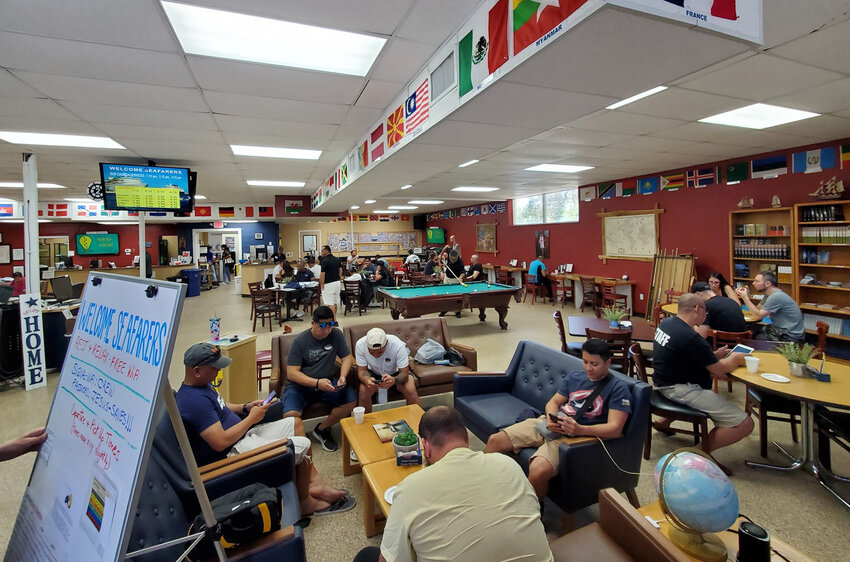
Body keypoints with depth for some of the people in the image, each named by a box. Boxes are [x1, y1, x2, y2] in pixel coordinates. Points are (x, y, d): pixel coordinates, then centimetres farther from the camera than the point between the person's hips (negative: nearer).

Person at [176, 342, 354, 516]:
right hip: (231, 452, -11)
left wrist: (246, 407, 6)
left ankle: (314, 481, 11)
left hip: (244, 435, 11)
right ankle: (304, 502, 5)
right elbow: (220, 443, -30)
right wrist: (251, 418, -17)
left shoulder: (201, 385, 5)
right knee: (303, 445, -16)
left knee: (295, 422, 9)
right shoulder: (195, 401, -27)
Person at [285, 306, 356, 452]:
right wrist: (317, 383, -30)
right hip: (300, 385, -3)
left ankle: (322, 429, 4)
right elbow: (291, 373, -16)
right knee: (290, 414, -31)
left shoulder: (336, 335, -2)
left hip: (326, 382, 4)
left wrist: (342, 377, -18)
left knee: (351, 400, -20)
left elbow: (347, 358, 3)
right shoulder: (300, 341, -12)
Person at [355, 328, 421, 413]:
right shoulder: (360, 345, -28)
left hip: (396, 372, -1)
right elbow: (362, 371, -20)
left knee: (410, 390, -26)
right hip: (374, 373, 2)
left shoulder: (398, 345, -34)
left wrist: (394, 380, -51)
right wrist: (367, 380, -43)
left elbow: (404, 373, -28)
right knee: (363, 391, -25)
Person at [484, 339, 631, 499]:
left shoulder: (618, 388, -2)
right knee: (494, 441, -6)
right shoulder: (574, 377, 16)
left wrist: (579, 430, -28)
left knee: (538, 470, -33)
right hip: (550, 424, 6)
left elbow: (615, 429, -12)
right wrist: (550, 419, -6)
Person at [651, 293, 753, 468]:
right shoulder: (690, 338, -24)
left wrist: (714, 355, 12)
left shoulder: (665, 323, 3)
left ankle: (665, 422, 31)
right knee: (744, 424, -9)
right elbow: (719, 370, -13)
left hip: (664, 381, 10)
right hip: (679, 389, -10)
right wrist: (734, 359, 7)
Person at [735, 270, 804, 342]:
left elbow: (759, 315, -23)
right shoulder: (769, 295, 8)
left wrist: (745, 297, -19)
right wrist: (747, 297, -5)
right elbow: (757, 310, 7)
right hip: (780, 330, 9)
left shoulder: (776, 297, -23)